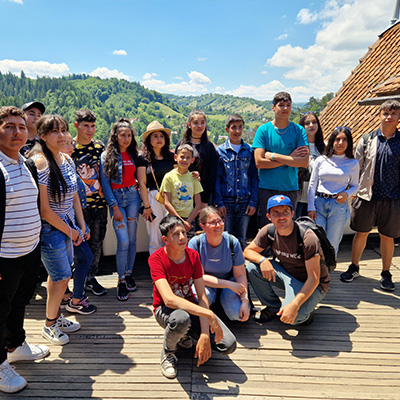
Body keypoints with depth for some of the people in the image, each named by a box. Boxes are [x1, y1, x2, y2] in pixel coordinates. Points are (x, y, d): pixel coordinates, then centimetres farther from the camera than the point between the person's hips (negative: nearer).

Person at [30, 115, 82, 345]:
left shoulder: (67, 160, 6)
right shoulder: (40, 162, -19)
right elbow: (43, 208, -20)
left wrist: (81, 226, 8)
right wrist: (69, 231, -10)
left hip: (68, 227, 7)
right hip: (50, 229, -7)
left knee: (58, 275, 17)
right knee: (62, 278, 1)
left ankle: (56, 317, 35)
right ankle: (49, 325, 24)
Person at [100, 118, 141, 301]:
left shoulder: (134, 154, 10)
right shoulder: (107, 155, -1)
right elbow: (105, 183, -5)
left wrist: (137, 185, 1)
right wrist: (115, 207, -9)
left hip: (133, 197, 4)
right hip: (116, 198, -3)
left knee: (132, 239, 7)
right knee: (123, 241, -10)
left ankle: (129, 274, 24)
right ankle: (121, 281, 6)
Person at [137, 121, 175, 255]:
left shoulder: (171, 156, 11)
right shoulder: (143, 158, 1)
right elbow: (142, 183, -3)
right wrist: (147, 206, -7)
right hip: (152, 198, -3)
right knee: (155, 239, 3)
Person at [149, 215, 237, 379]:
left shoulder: (193, 255, -9)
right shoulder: (156, 259, -23)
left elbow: (202, 296, -12)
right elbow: (169, 299, -36)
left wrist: (205, 335, -23)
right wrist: (209, 314, -40)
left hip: (190, 305, 4)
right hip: (165, 309, -4)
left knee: (229, 345, -14)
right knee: (181, 318, -43)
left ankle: (183, 334, 12)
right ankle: (168, 352, -7)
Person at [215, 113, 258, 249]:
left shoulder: (250, 151, 7)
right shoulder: (220, 151, 3)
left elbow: (254, 178, 7)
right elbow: (217, 178, 1)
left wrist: (253, 202, -1)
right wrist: (219, 202, -7)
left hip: (245, 202, 2)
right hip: (226, 201, -1)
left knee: (242, 240, 10)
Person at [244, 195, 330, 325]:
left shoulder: (308, 238, -27)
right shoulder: (268, 231, -12)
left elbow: (313, 278, -27)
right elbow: (247, 251, -2)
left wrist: (294, 305, -38)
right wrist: (262, 260, -26)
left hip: (312, 285, -5)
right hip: (286, 273, 6)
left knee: (292, 317, -32)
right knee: (252, 268, -16)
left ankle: (305, 313, 7)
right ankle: (273, 307, 6)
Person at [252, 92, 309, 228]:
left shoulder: (299, 130, 3)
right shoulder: (263, 130, -1)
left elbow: (304, 162, -8)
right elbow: (259, 162, -10)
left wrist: (274, 156, -11)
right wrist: (289, 158, -9)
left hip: (290, 188, 2)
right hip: (267, 189, -1)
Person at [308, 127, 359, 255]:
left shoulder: (353, 163, 6)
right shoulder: (321, 160, 5)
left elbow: (355, 186, 14)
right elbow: (312, 185, 5)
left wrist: (347, 194, -9)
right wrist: (311, 208, -1)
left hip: (339, 206, 0)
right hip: (319, 203, 0)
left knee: (331, 245, 5)